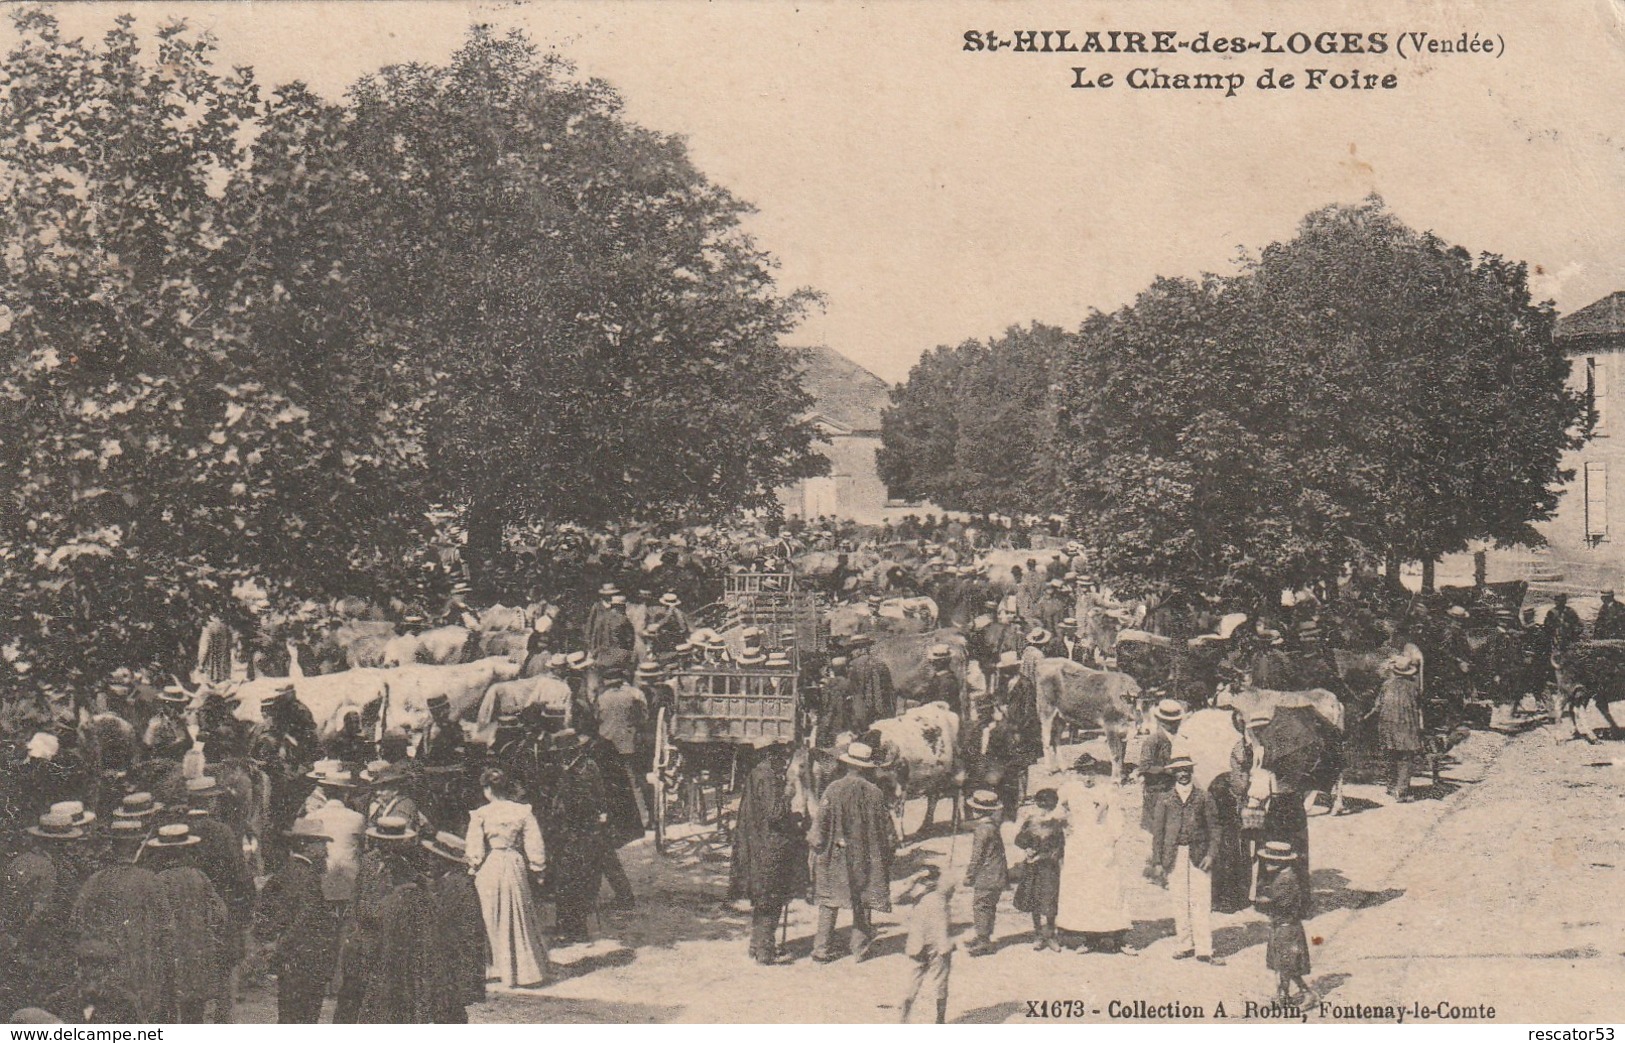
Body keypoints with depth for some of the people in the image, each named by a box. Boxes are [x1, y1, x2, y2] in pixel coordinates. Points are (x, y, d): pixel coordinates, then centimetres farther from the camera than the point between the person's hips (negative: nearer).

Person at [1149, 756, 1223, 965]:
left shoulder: (1203, 797, 6)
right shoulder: (1165, 800, 8)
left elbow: (1213, 827, 6)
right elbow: (1157, 831, 8)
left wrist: (1210, 854, -5)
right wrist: (1157, 862, 3)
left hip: (1198, 854, -1)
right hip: (1175, 855, 1)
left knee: (1202, 902, -5)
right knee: (1180, 902, 3)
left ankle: (1204, 949, -2)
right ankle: (1185, 945, 13)